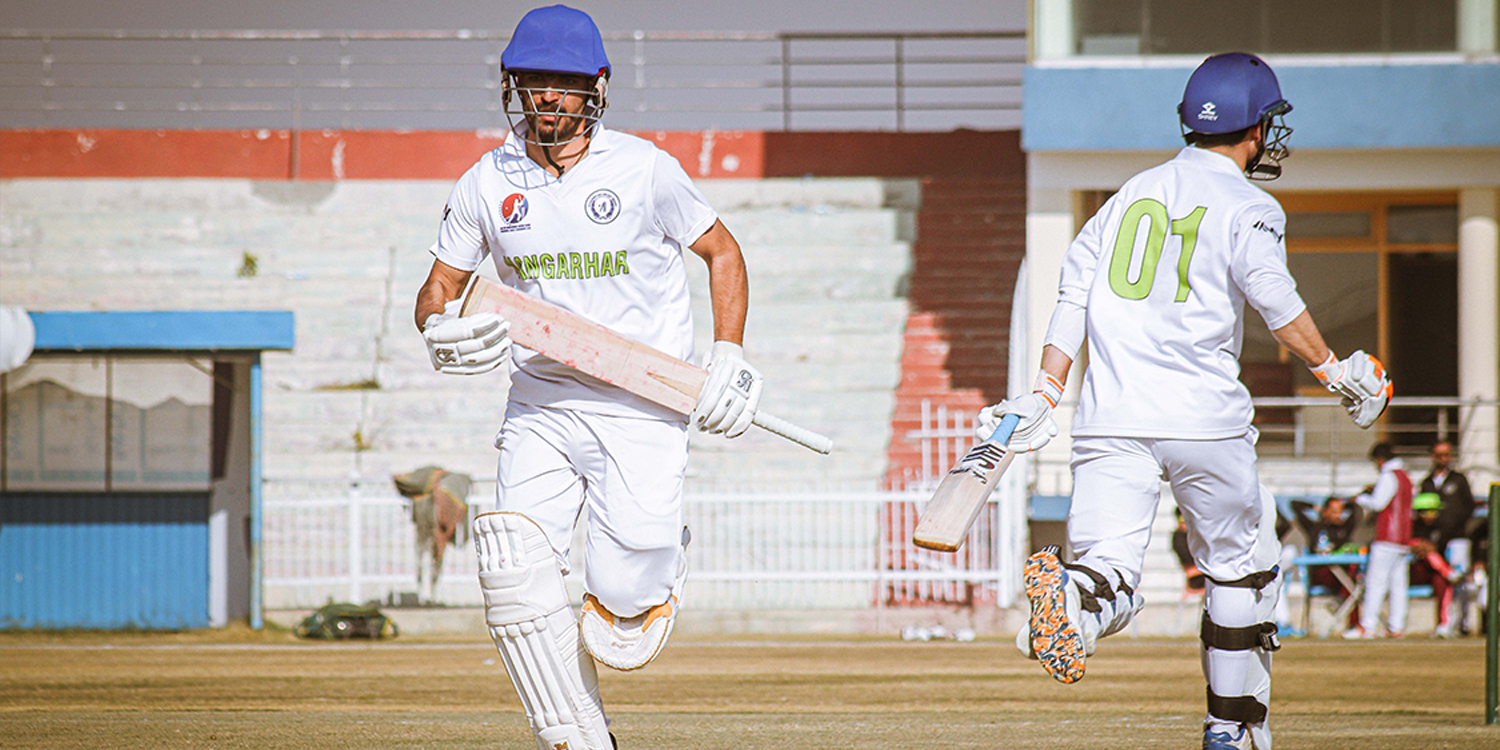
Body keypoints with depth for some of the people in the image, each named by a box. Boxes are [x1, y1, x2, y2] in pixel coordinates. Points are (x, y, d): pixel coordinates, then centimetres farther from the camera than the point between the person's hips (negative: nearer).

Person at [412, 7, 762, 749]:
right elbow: (438, 288, 11)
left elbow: (722, 252, 6)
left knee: (621, 594, -13)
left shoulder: (642, 169, -5)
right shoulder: (487, 185, 2)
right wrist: (442, 332, -13)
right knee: (514, 567, -17)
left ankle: (665, 562, 26)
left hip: (641, 408, -3)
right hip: (539, 407, 3)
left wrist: (728, 358, -5)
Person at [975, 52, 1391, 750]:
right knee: (1239, 568, 16)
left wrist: (1045, 393, 11)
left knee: (1111, 573, -9)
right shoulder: (1247, 207, 2)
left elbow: (1074, 294, 12)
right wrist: (1334, 371, -8)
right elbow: (1274, 297, -14)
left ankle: (1072, 599, -44)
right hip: (1205, 417, -3)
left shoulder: (1129, 195, 18)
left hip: (1111, 417, 3)